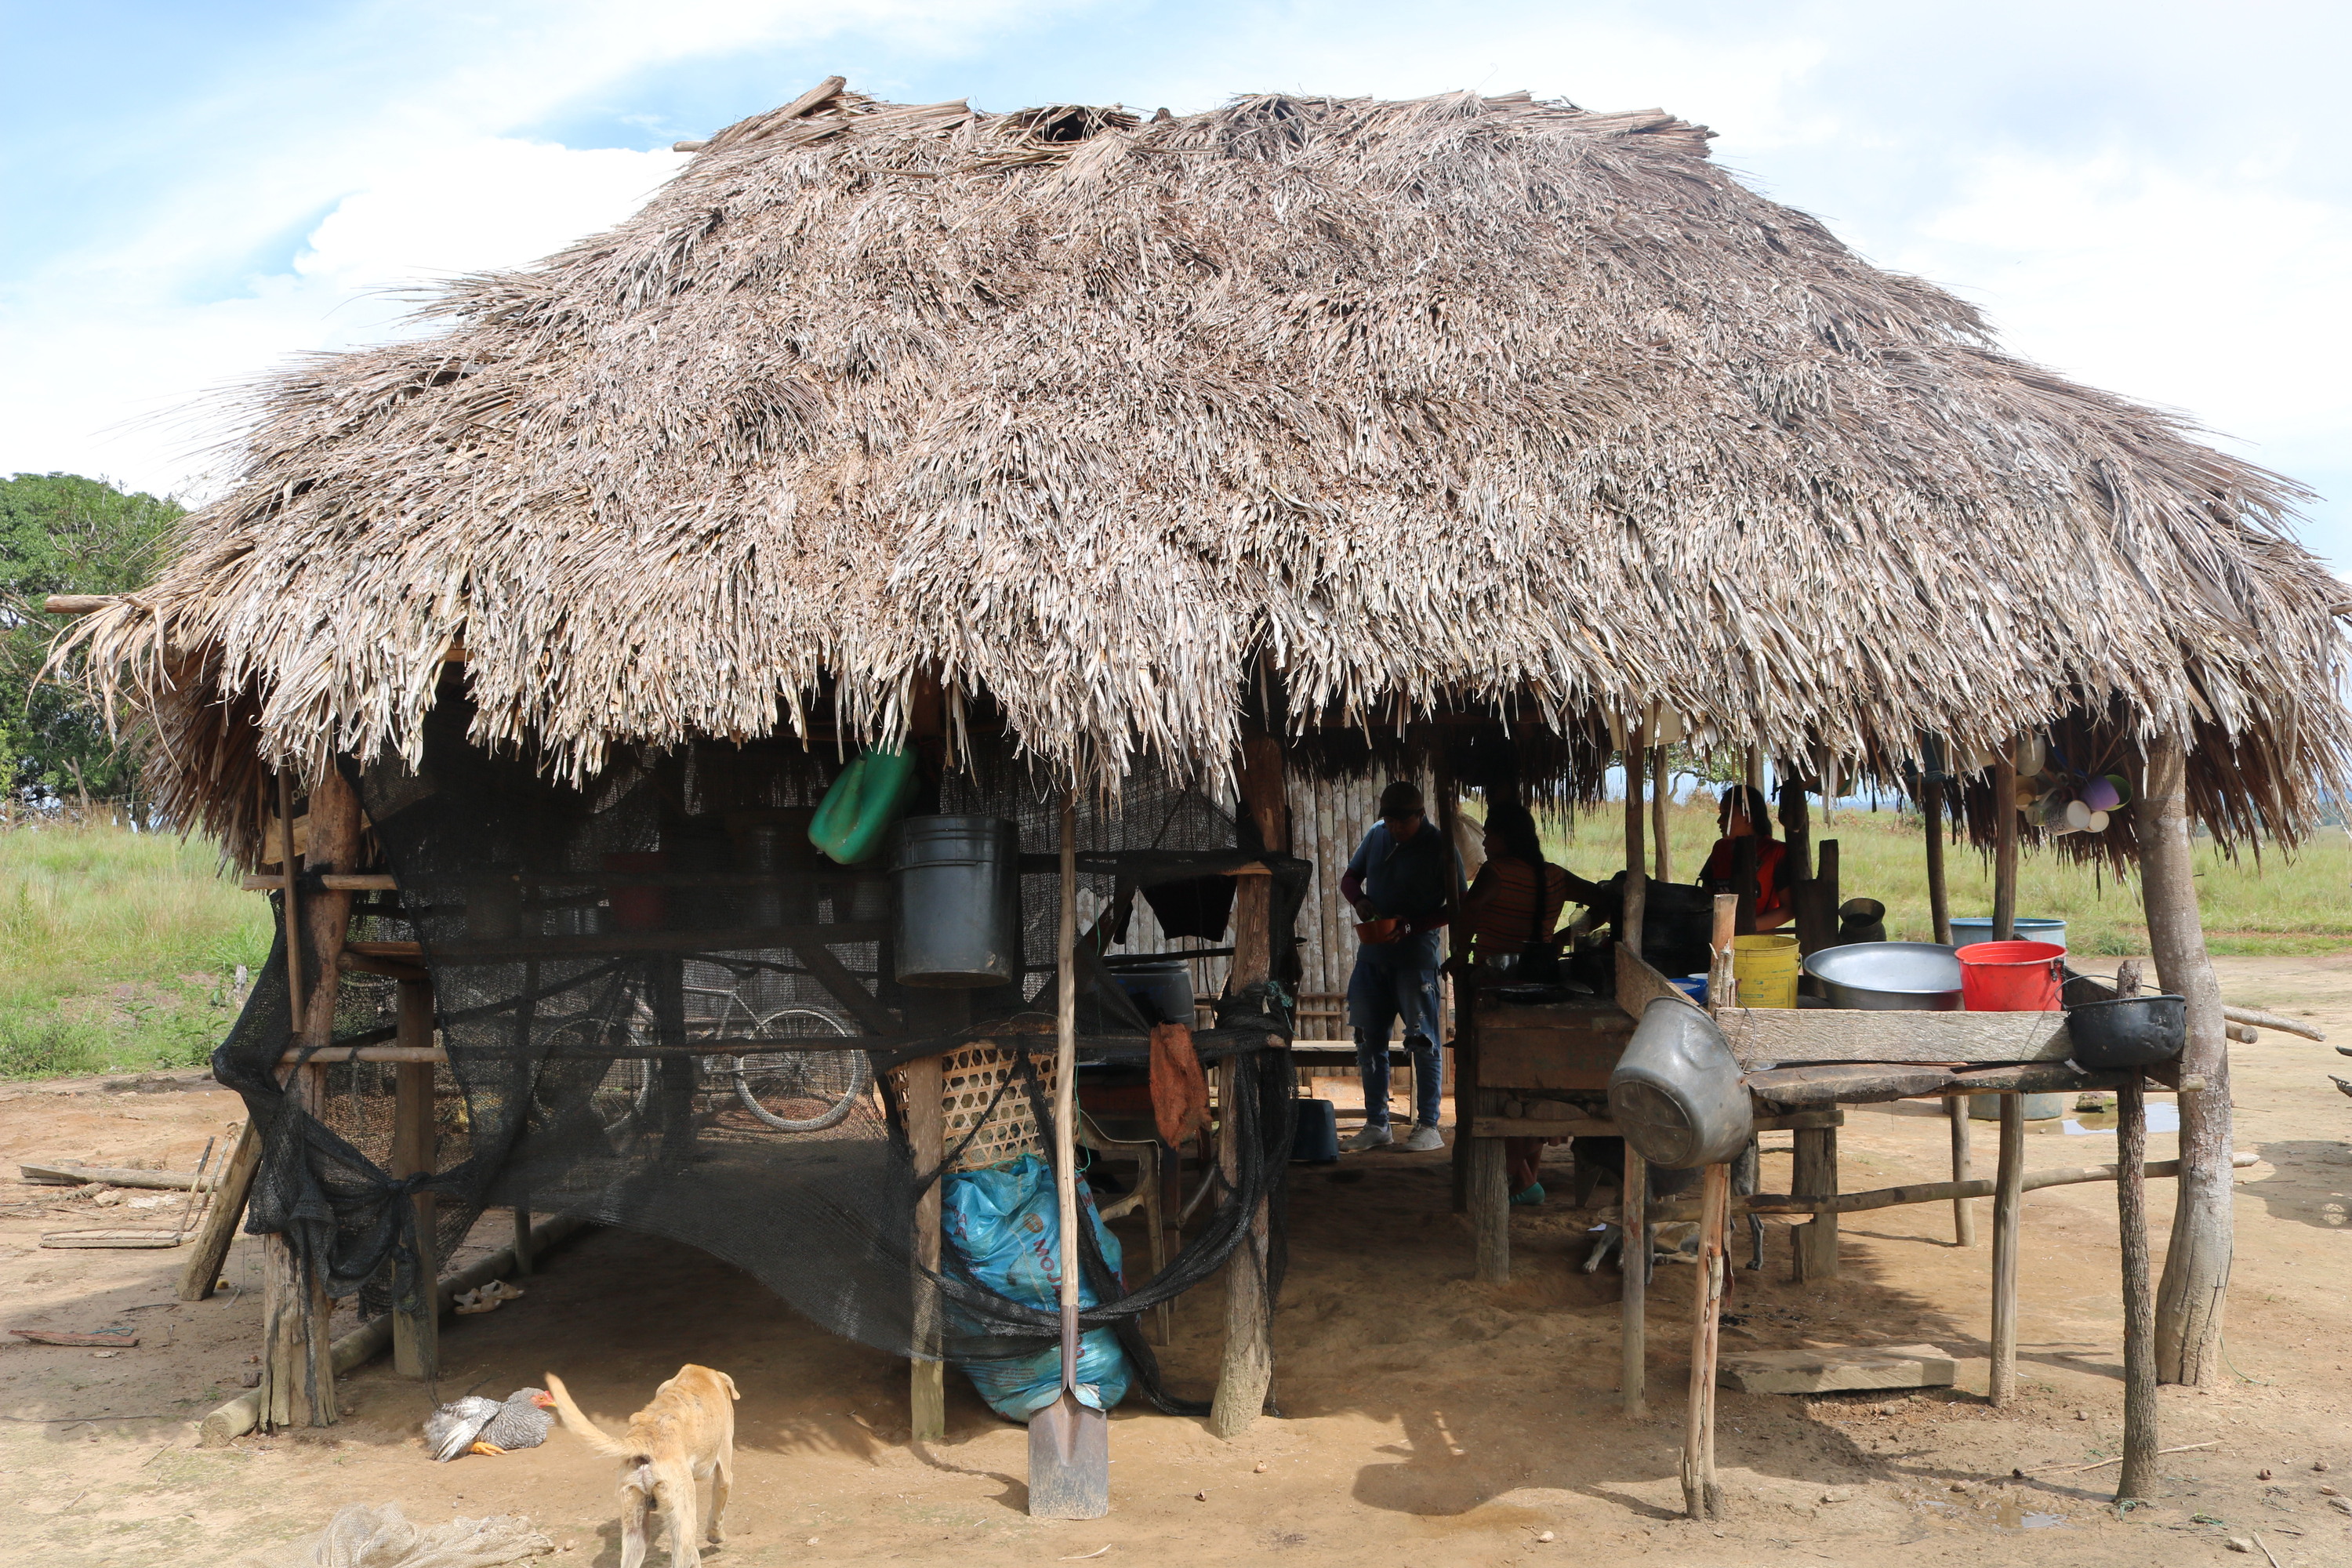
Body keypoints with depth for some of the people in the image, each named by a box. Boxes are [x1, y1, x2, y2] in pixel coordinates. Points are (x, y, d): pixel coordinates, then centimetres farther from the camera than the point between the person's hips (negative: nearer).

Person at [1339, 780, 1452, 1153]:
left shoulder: (1439, 847, -9)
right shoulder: (1377, 835, 6)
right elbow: (1350, 877, 17)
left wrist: (1410, 926, -21)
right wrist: (1359, 900, -6)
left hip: (1416, 956, -6)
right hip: (1372, 953, 6)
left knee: (1422, 1040, -2)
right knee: (1368, 1039, 7)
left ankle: (1428, 1126, 5)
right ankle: (1376, 1125, 16)